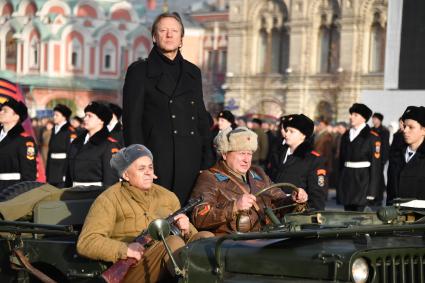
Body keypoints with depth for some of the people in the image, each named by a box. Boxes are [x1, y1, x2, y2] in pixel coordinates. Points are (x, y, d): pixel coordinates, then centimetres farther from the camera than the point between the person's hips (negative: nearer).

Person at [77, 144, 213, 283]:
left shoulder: (167, 196, 21)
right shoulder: (109, 200, 5)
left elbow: (191, 233, 25)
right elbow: (86, 243, -6)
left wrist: (186, 230, -1)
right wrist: (125, 249, -22)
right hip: (131, 268, -5)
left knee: (206, 237, -19)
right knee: (174, 241, -30)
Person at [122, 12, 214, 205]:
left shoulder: (193, 73, 17)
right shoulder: (139, 71, 4)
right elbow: (132, 120, -1)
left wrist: (207, 160, 9)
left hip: (190, 160, 4)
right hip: (156, 159, -4)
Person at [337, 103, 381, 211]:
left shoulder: (372, 137, -5)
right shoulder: (346, 136, 13)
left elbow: (375, 164, -8)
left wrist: (372, 190, -13)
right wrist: (340, 184, 11)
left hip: (362, 178, -6)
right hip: (346, 177, 6)